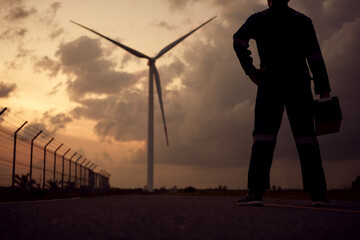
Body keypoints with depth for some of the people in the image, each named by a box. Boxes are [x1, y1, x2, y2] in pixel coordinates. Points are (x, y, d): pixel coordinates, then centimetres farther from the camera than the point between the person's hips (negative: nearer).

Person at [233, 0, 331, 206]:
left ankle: (256, 191, -21)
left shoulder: (259, 19, 11)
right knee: (306, 134, 1)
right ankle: (318, 193, -6)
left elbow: (239, 41, -8)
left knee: (264, 133, -8)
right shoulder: (303, 20, 15)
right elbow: (315, 55, 5)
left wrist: (250, 70, -2)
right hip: (298, 81, 2)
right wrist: (324, 89, 1)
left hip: (271, 81, -1)